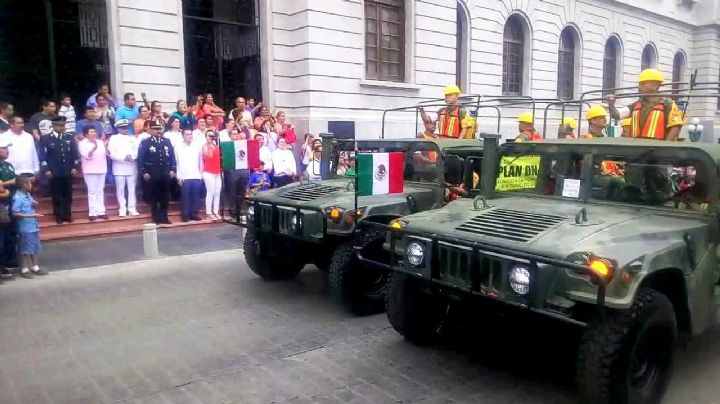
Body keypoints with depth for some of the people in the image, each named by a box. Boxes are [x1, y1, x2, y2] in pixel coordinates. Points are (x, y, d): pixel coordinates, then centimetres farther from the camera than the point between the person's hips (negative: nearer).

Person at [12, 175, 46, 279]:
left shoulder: (28, 195, 8)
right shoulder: (17, 197, -18)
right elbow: (15, 213, -22)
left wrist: (34, 204, 2)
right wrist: (31, 215, -26)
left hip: (33, 226, 9)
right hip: (25, 228, -8)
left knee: (35, 248, 16)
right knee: (26, 249, 2)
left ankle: (35, 267, 27)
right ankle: (25, 270, 14)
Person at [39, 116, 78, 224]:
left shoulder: (70, 137, 9)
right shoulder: (46, 139, 1)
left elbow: (74, 153, 9)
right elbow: (43, 155, -2)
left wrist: (74, 167, 2)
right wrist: (46, 169, -9)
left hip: (68, 172, 2)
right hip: (54, 172, -2)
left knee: (67, 195, 8)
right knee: (56, 195, 5)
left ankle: (67, 215, 17)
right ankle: (59, 216, 14)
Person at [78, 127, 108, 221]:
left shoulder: (100, 142, 12)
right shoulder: (82, 143, -2)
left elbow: (107, 153, 9)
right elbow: (86, 155, -15)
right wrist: (94, 148, -31)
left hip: (101, 169, 5)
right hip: (90, 171, -5)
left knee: (100, 191, 7)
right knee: (92, 191, -5)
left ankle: (101, 211, 10)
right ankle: (92, 213, -4)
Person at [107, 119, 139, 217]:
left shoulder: (133, 138, 13)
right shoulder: (113, 138, 5)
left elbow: (137, 151, 5)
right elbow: (112, 154, -4)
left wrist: (132, 157, -15)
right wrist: (123, 158, -16)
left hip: (132, 167, 2)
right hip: (119, 168, -2)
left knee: (132, 189, 1)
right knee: (120, 189, 0)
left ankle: (132, 209, 5)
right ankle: (122, 209, 6)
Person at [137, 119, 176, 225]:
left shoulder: (167, 142, 12)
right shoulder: (145, 142, 1)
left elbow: (172, 156, 11)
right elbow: (140, 158, -3)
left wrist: (173, 169, 3)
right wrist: (144, 172, -10)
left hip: (165, 173, 3)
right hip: (152, 174, -3)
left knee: (165, 196, 7)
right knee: (154, 196, 2)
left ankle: (164, 217, 16)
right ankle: (156, 218, 9)